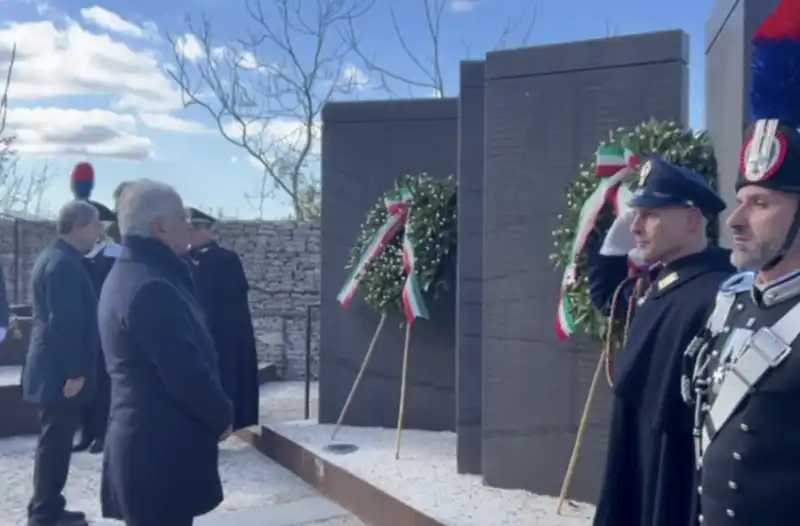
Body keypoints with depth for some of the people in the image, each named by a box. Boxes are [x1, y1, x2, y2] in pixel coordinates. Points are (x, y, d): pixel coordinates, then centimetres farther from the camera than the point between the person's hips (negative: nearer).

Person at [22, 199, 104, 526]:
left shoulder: (55, 257, 14)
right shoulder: (64, 263, -19)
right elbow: (65, 322, -24)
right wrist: (75, 372, -22)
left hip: (54, 368, 10)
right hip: (61, 371, -10)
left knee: (55, 440, 16)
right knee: (55, 441, -1)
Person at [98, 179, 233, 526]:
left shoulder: (128, 274, 11)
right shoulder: (152, 287, -23)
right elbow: (186, 374, -24)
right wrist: (222, 416, -7)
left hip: (144, 442, 11)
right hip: (162, 449, -10)